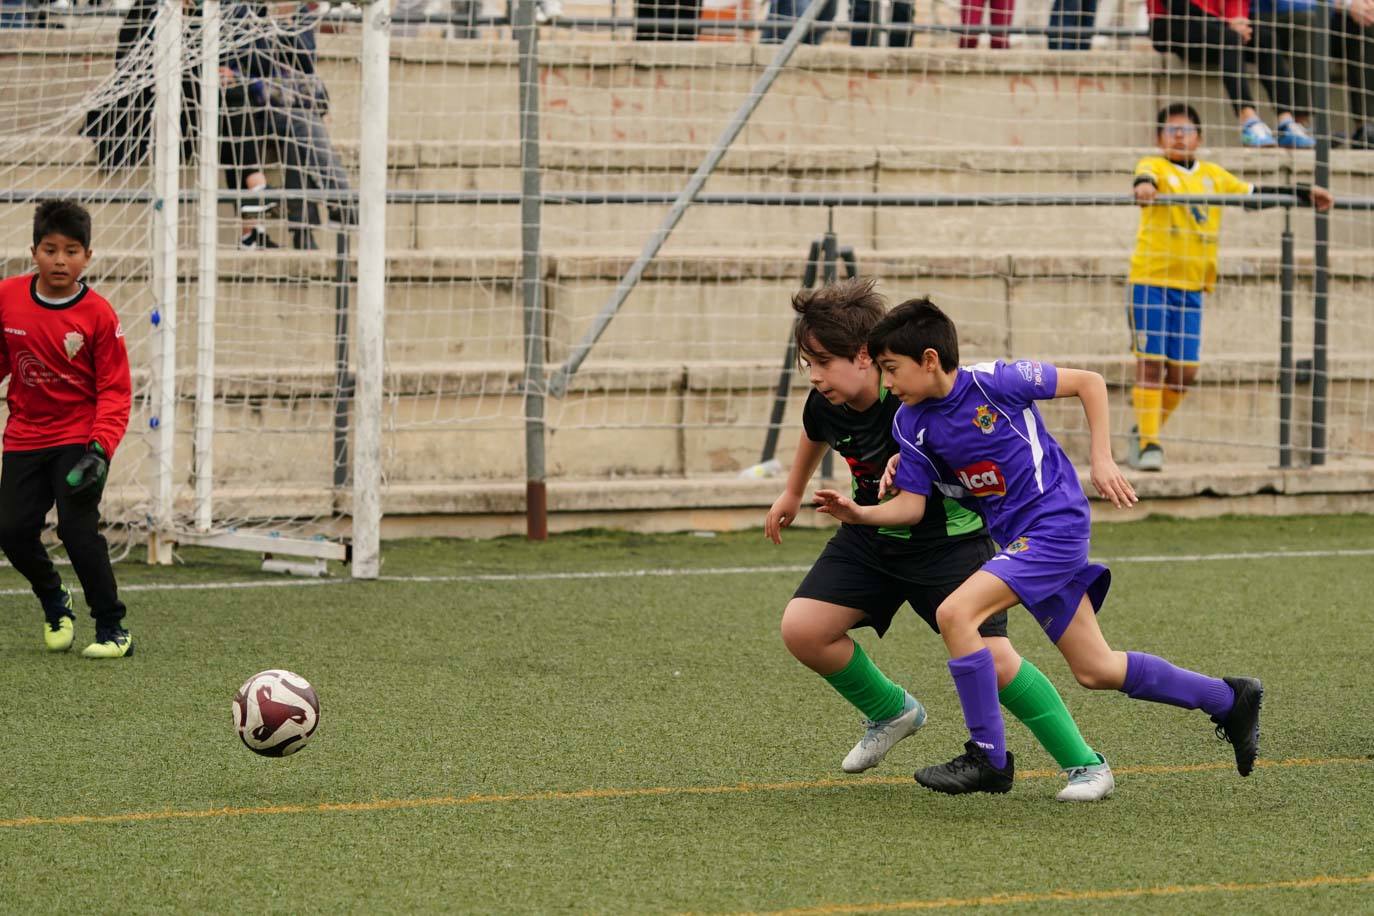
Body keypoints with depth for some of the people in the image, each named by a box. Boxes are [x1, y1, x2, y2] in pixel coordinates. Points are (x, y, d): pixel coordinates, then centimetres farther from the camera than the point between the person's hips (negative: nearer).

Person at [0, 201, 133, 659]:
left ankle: (112, 628, -2)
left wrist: (101, 449, -22)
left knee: (77, 526, -16)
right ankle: (54, 601, 29)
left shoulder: (98, 315, -13)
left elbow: (114, 390, -11)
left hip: (79, 438, -4)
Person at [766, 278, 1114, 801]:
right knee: (802, 629, -7)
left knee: (989, 657, -19)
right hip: (871, 537, 6)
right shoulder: (825, 405, -11)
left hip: (949, 538, -6)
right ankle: (891, 713, 19)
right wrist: (793, 492, 33)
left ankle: (1085, 766, -4)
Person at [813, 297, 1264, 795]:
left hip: (1054, 525, -8)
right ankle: (1228, 699, 29)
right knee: (1094, 669, 12)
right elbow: (912, 504, 2)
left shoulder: (994, 381, -17)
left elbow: (1089, 382, -8)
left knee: (955, 613, -22)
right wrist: (860, 514, -15)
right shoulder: (910, 423, 2)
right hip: (1018, 539, 8)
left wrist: (1102, 459, -9)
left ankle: (988, 758, -13)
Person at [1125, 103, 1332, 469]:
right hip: (1150, 280, -5)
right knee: (1151, 363, -9)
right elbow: (1146, 176, -25)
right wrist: (1145, 186, -49)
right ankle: (1148, 443, -5)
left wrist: (1304, 193, 19)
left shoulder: (1213, 175, 15)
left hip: (1191, 287, 5)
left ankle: (1145, 431, 23)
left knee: (1183, 370, 4)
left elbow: (1254, 193, 23)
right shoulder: (1156, 166, -2)